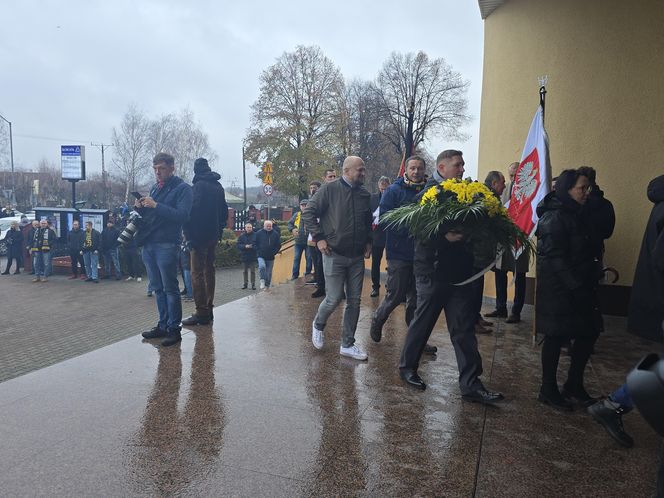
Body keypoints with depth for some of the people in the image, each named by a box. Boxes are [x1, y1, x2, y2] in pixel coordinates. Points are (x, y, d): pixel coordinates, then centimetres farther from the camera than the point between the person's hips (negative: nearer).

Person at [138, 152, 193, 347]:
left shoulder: (182, 188, -5)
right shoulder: (155, 188, 18)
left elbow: (182, 215, -17)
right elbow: (149, 215, 21)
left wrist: (156, 206, -21)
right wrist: (140, 207, 0)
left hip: (167, 245, -7)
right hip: (149, 244, 7)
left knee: (170, 288, -2)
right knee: (158, 288, 12)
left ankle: (174, 329, 6)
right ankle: (163, 325, 22)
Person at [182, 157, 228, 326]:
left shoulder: (199, 185, -12)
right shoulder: (218, 186, 13)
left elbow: (194, 211, -18)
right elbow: (224, 211, 17)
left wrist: (189, 233, -14)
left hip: (200, 235, -8)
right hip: (214, 235, 8)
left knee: (197, 273, -6)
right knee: (209, 270, 14)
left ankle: (201, 312, -6)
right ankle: (208, 309, 20)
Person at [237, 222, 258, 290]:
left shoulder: (255, 235, -4)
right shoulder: (241, 236, 4)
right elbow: (238, 245, -1)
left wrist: (252, 247, -22)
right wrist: (245, 246, -17)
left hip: (253, 257, -3)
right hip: (244, 257, 3)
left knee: (253, 271, 2)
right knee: (245, 271, 11)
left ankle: (253, 284, 10)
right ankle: (245, 283, 23)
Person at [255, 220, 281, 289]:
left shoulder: (276, 234, 2)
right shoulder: (259, 233, 1)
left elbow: (278, 245, 6)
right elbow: (255, 244, 6)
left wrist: (274, 252, -4)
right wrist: (258, 252, -5)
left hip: (270, 257, 1)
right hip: (261, 256, -1)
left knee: (269, 273, 7)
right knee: (262, 266, -28)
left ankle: (267, 286, 20)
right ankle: (262, 281, -11)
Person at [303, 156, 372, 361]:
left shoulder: (365, 194, 9)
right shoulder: (330, 189, -7)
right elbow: (308, 212, -5)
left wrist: (368, 242, 10)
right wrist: (319, 237, -10)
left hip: (357, 257, 5)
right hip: (334, 254, -5)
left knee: (354, 301, 7)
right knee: (334, 298, -6)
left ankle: (347, 345, 19)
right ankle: (318, 325, 27)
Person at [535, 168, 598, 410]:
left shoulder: (574, 215, 14)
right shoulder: (554, 218, -16)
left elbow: (582, 252, 17)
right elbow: (556, 259, -20)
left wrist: (589, 281, 9)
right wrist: (576, 286, -19)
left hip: (576, 288, 10)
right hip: (559, 290, -9)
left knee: (588, 333, 12)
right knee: (556, 337, 0)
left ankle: (574, 385, 26)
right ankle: (548, 390, 15)